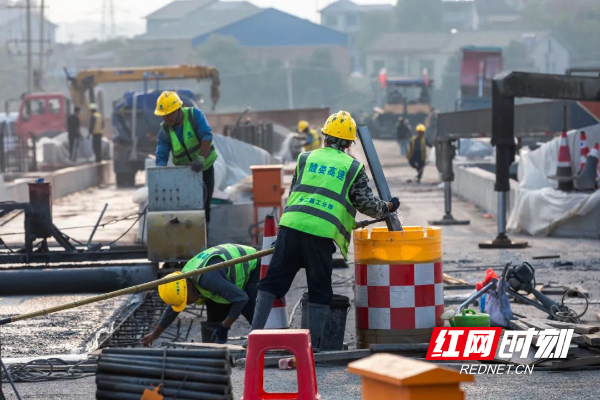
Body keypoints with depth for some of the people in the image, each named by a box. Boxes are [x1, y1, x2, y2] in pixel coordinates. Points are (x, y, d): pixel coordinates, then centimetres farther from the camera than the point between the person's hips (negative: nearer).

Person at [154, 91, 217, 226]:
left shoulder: (194, 115, -22)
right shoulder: (165, 130, -13)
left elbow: (207, 136, -33)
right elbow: (161, 157, -17)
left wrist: (200, 159, -45)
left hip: (205, 167, -2)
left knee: (204, 204, 1)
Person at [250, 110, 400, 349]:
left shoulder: (306, 159, 18)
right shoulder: (353, 168, 10)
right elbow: (366, 203, 8)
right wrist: (387, 207, 26)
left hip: (291, 224, 2)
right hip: (322, 233, -2)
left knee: (273, 281, 8)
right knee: (319, 292, 9)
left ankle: (255, 334, 4)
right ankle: (313, 345, 7)